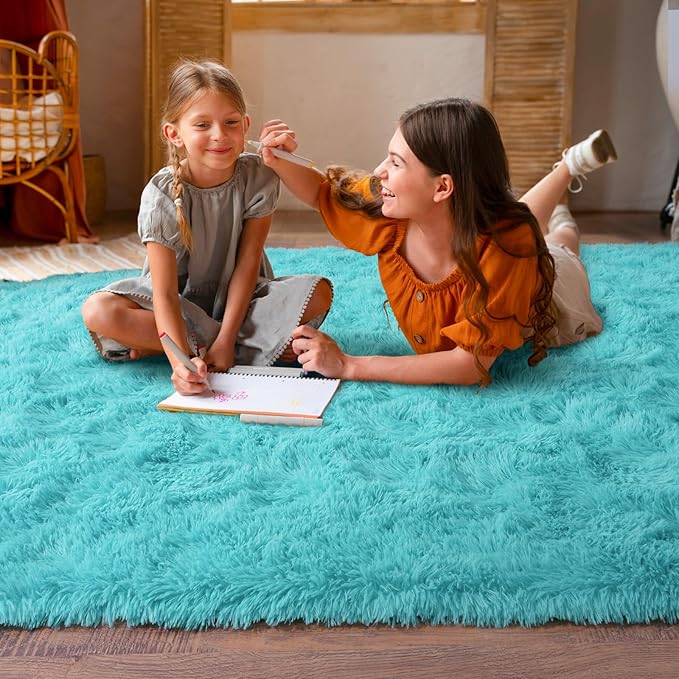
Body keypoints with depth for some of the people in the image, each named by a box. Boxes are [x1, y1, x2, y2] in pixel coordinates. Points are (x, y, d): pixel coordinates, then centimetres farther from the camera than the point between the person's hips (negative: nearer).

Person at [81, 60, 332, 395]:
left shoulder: (258, 178, -17)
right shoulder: (162, 195, -23)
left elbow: (247, 264, -15)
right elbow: (165, 294, -28)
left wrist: (224, 340, -24)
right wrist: (181, 361, -44)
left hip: (239, 297, 1)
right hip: (181, 302, -1)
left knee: (319, 292, -24)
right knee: (98, 311, -29)